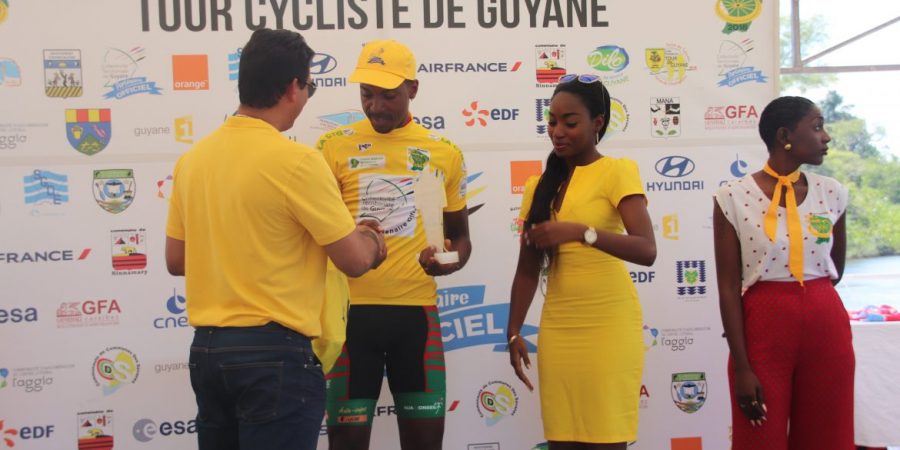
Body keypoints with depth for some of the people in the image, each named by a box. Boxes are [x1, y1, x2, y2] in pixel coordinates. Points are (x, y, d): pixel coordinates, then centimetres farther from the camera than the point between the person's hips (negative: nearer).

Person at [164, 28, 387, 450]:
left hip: (205, 350, 7)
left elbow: (176, 261, 13)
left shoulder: (193, 158, 5)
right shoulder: (295, 160, -15)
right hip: (273, 353, -7)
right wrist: (369, 239, 12)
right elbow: (355, 261, -9)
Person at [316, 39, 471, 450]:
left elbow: (459, 233, 16)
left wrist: (453, 259, -7)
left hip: (417, 309, 2)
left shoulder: (444, 153, 7)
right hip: (350, 309, -2)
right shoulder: (334, 146, 1)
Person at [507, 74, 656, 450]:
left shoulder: (617, 172, -5)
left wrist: (579, 232, -27)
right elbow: (527, 269, 12)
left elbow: (647, 250, -18)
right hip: (558, 330, 5)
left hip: (609, 327, -4)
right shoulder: (540, 186, 11)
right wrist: (513, 333, 6)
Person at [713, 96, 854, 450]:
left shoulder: (832, 193, 3)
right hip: (762, 328, -3)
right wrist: (741, 367, -11)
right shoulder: (734, 198, -7)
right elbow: (728, 287, -8)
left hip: (826, 327, 3)